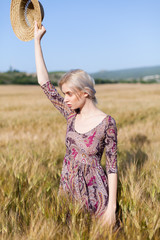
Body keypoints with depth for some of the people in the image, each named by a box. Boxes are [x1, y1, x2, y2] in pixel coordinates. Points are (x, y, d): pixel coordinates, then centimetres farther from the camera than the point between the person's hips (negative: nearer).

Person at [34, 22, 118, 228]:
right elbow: (44, 83, -1)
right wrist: (37, 40, 0)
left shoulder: (107, 122, -14)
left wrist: (112, 205, -13)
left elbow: (112, 165, -11)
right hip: (68, 186, 5)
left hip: (94, 192, -4)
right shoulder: (71, 115, -1)